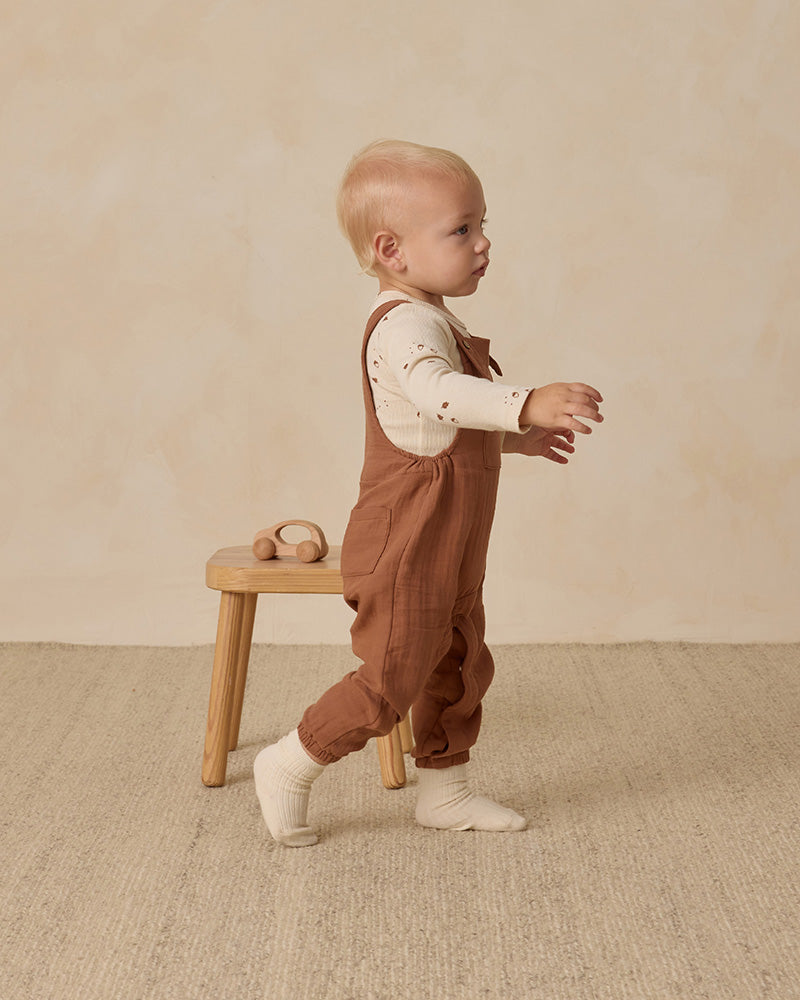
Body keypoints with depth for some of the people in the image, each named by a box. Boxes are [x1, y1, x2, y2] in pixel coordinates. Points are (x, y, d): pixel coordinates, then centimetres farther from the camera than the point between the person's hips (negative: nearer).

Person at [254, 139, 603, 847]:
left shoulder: (432, 320, 14)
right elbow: (438, 393, -44)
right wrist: (526, 404, -56)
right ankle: (290, 767, 15)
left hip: (448, 555, 10)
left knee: (461, 667, 18)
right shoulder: (407, 325, -22)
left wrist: (511, 438, 26)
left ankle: (445, 790, 32)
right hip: (406, 553, -10)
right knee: (394, 679, -2)